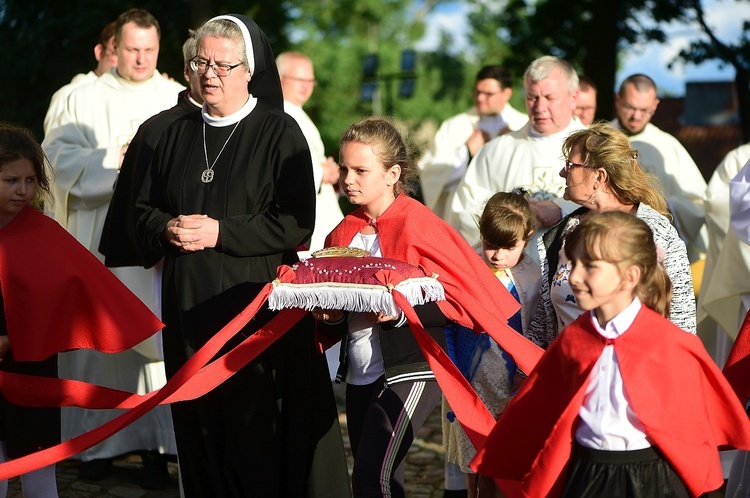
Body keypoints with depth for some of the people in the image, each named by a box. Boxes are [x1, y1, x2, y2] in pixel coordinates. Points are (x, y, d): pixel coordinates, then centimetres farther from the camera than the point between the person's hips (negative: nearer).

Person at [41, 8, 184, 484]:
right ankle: (103, 441, 11)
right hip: (101, 240, 1)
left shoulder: (180, 100, 8)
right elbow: (59, 153, -1)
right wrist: (114, 159, -13)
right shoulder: (87, 98, 9)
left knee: (158, 334, -5)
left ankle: (160, 443, 1)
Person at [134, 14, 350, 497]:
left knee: (260, 434, -4)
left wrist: (221, 232, -16)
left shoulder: (280, 132, -2)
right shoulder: (178, 134, 13)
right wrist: (167, 229, -5)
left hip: (258, 302, -4)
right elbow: (144, 210, 17)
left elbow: (298, 223, -10)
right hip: (190, 307, 5)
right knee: (202, 429, 5)